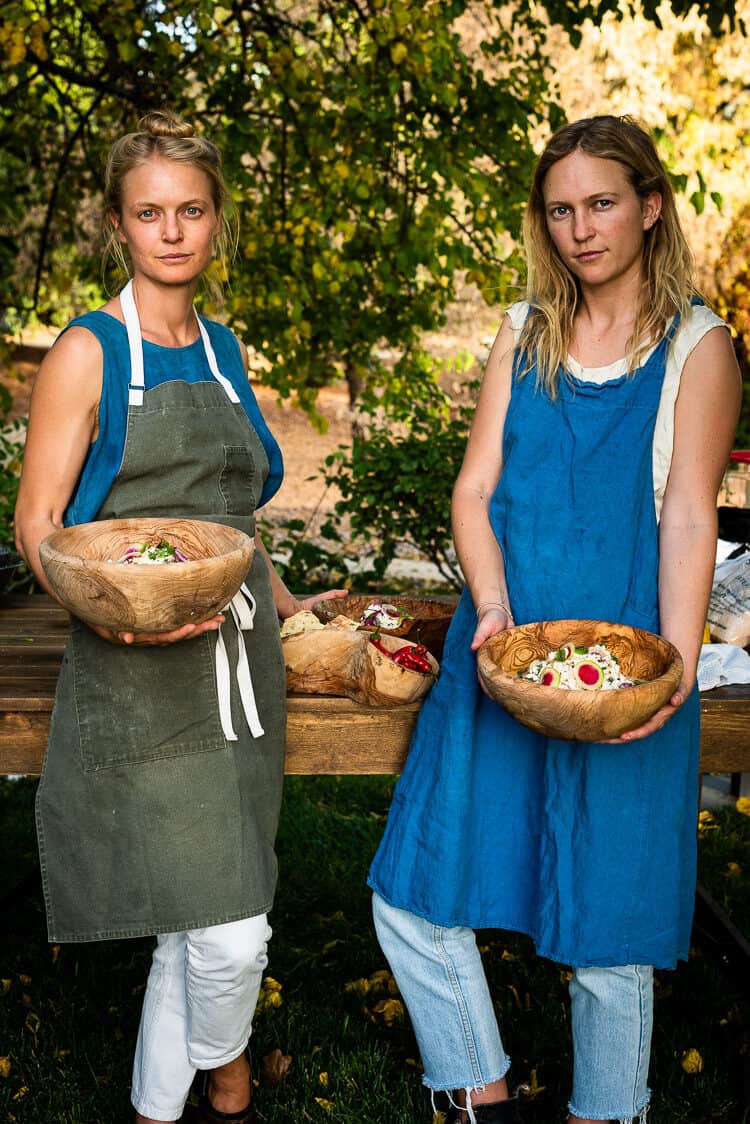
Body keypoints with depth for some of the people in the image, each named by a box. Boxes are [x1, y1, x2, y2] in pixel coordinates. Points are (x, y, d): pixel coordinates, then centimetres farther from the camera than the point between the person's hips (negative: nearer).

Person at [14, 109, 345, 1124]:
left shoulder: (225, 352, 14)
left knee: (196, 921, 12)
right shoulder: (89, 352, -5)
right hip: (140, 677, -6)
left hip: (237, 660, 6)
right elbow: (37, 524, -8)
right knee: (231, 933, -9)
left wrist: (288, 606, 18)